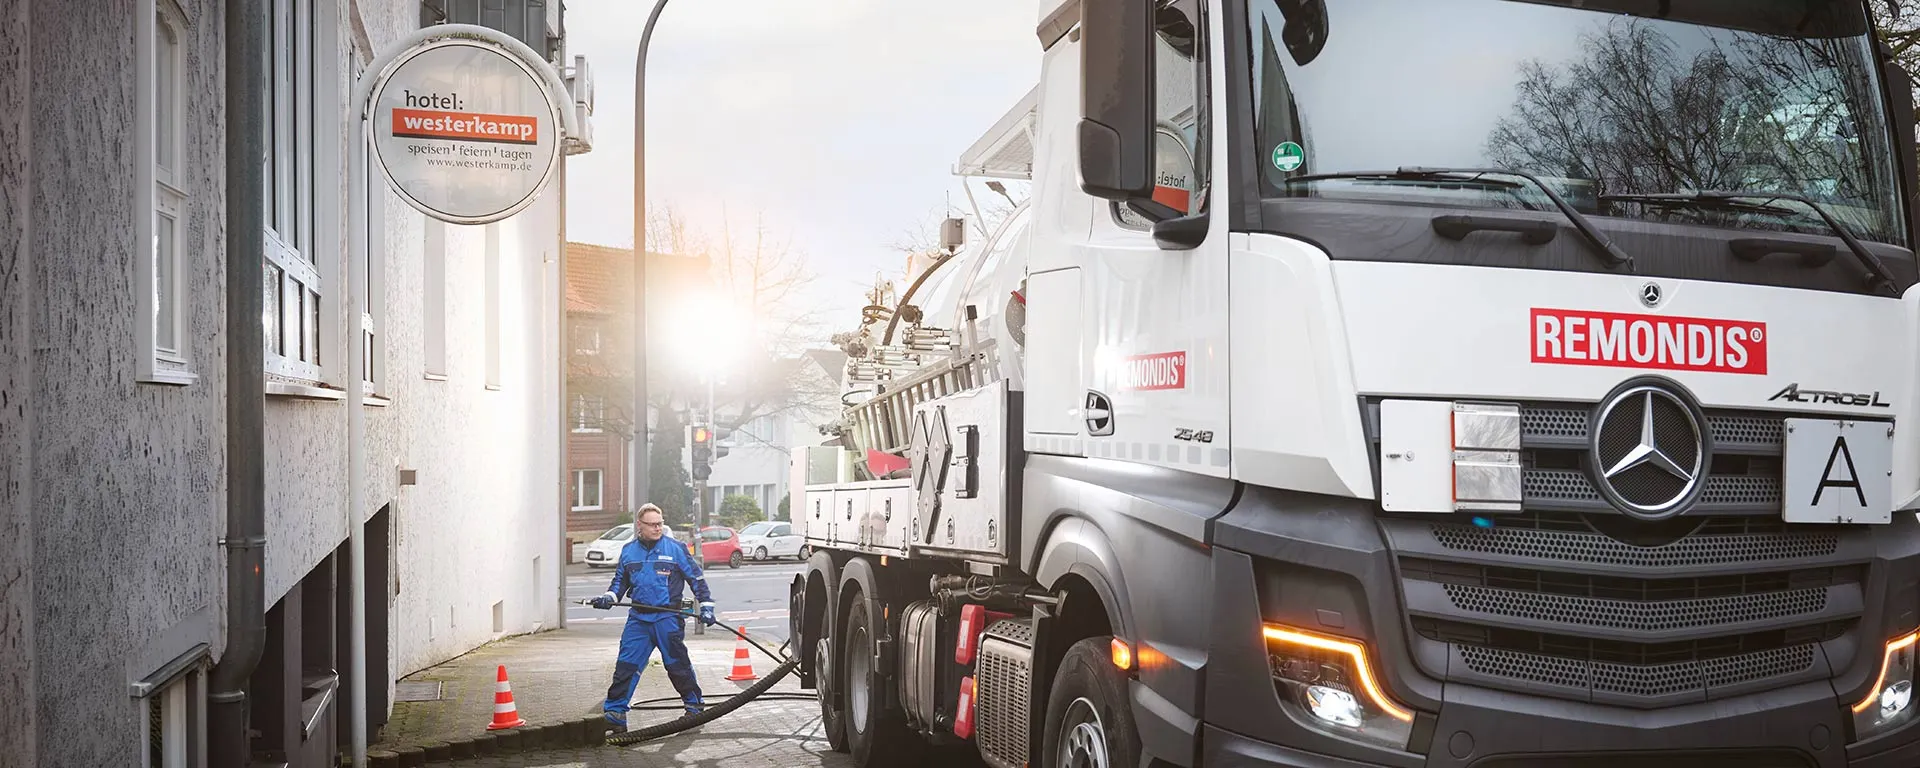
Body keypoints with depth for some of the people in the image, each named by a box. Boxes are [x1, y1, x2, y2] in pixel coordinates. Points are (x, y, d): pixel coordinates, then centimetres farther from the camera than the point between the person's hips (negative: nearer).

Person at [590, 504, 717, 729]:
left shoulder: (676, 548, -2)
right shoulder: (629, 551, 8)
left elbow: (697, 577, 3)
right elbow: (620, 580, 21)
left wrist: (706, 606, -2)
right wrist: (609, 597, 3)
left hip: (668, 618, -3)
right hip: (638, 619, 3)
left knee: (678, 664, 5)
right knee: (626, 665, -2)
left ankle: (695, 705, 23)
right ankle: (614, 713, 3)